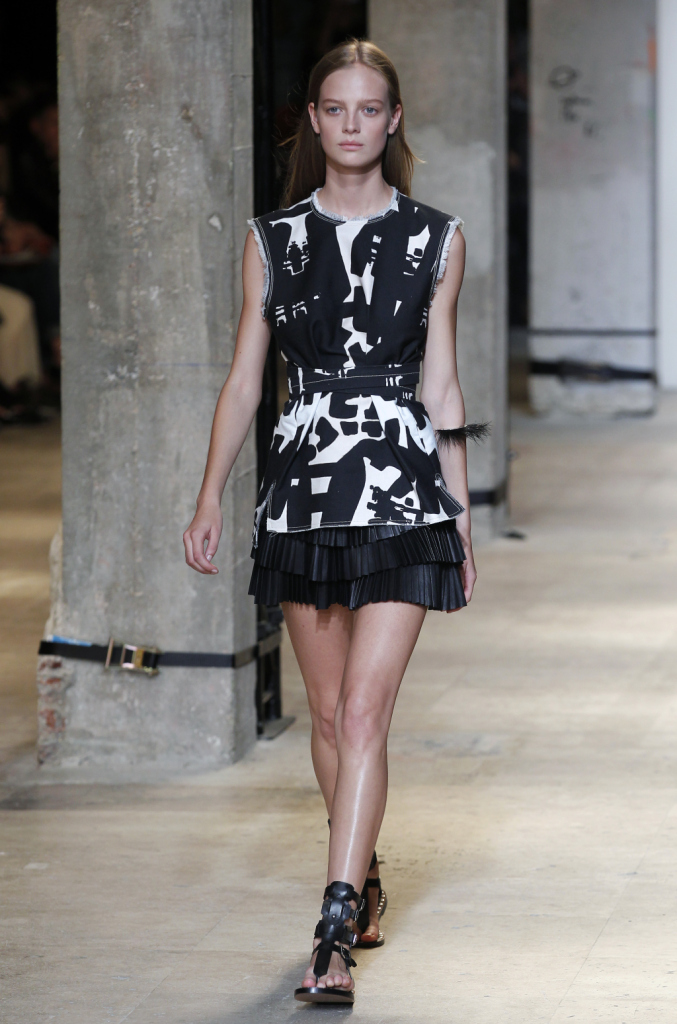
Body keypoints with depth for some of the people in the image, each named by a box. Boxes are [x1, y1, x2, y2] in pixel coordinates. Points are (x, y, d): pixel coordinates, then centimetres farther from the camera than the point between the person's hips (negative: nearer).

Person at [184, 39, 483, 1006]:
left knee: (363, 714, -11)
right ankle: (364, 881, 33)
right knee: (330, 713, 12)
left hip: (402, 490, -2)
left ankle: (336, 936, -15)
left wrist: (461, 511, 8)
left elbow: (441, 382, 8)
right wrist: (210, 496, 1)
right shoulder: (273, 239, 7)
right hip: (304, 486, 2)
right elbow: (244, 379, 8)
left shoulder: (435, 239, 4)